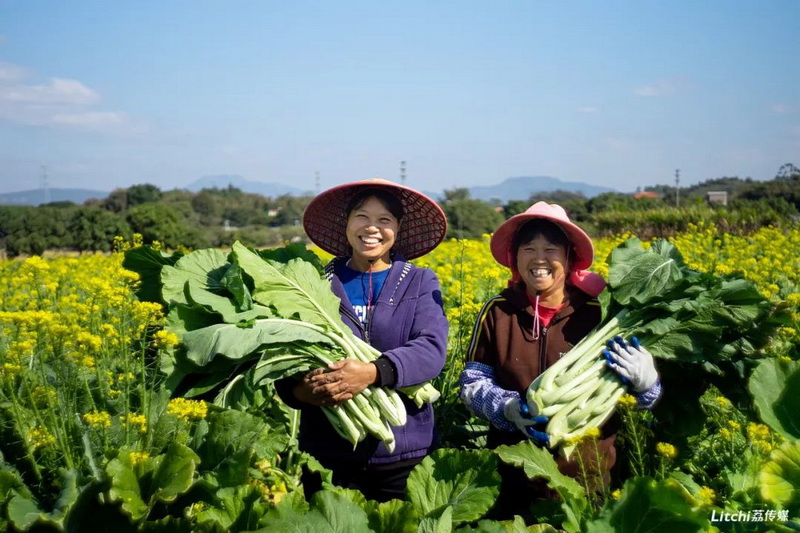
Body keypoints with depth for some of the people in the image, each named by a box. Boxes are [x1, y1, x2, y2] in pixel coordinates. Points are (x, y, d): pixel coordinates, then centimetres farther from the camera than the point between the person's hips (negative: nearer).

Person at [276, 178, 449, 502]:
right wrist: (300, 390, -23)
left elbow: (432, 349, -13)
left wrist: (374, 372, -30)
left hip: (403, 452, 0)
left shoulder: (421, 284, 3)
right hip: (328, 453, 0)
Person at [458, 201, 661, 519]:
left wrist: (644, 377, -25)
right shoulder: (497, 312, -5)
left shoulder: (596, 313, -8)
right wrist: (507, 408, -22)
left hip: (585, 469, 0)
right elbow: (472, 383, -4)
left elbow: (630, 392, -3)